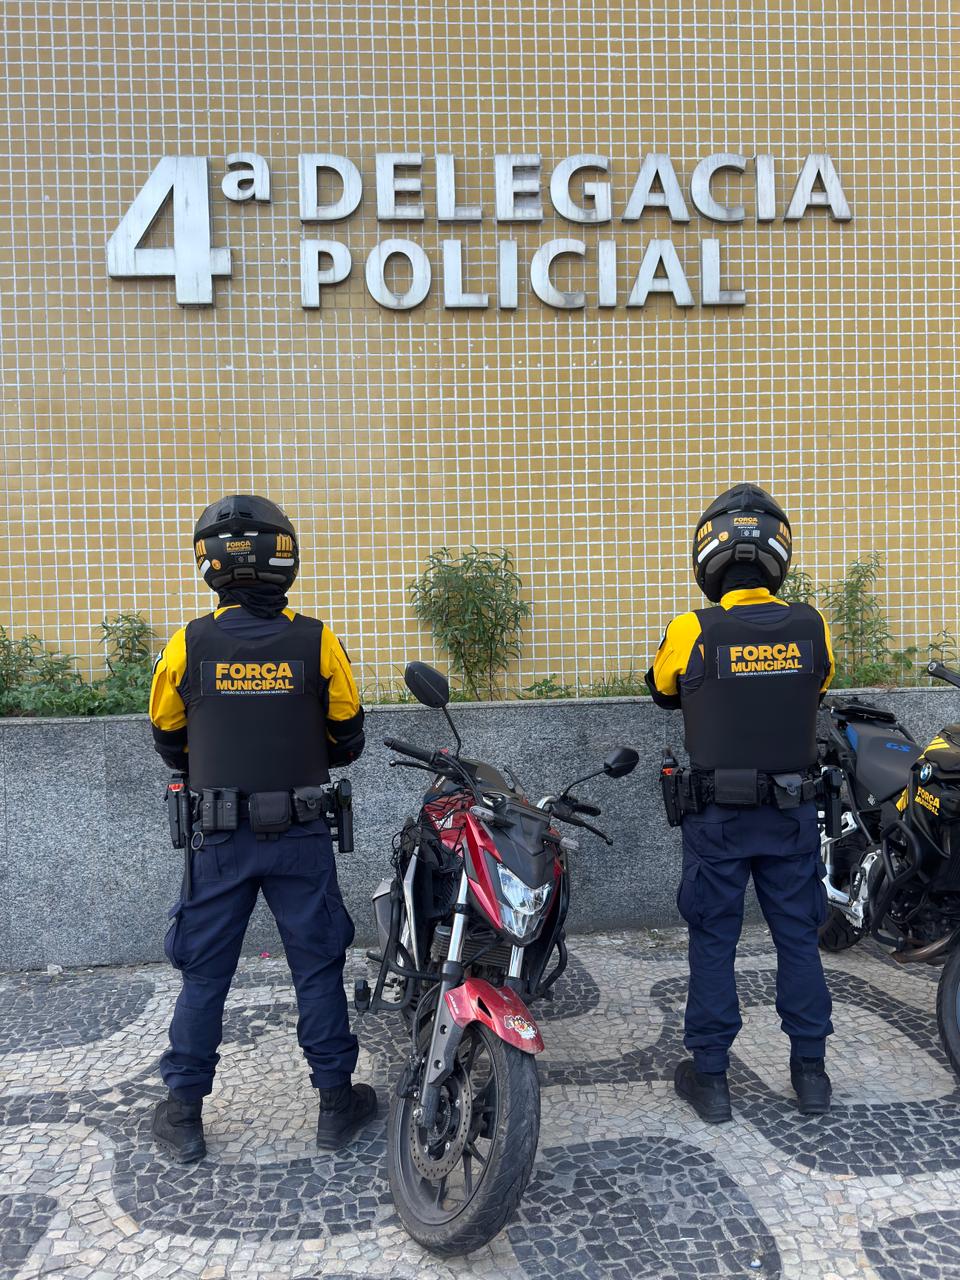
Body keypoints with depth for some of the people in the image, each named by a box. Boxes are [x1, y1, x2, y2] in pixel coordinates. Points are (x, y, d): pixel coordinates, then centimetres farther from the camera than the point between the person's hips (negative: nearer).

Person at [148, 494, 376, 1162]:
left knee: (204, 974, 14)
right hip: (298, 833, 0)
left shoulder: (189, 644, -7)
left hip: (218, 836, 1)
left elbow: (169, 740, 6)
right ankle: (336, 1104, 24)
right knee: (318, 969, 12)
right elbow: (348, 735, 1)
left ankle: (183, 1115, 26)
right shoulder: (316, 641, -9)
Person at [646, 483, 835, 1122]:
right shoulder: (812, 627, -7)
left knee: (713, 943, 10)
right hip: (792, 812, 3)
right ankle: (810, 1071, 28)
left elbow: (662, 689, 5)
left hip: (716, 816, -2)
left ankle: (710, 1077, 21)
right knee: (798, 937, 16)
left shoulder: (691, 633, -15)